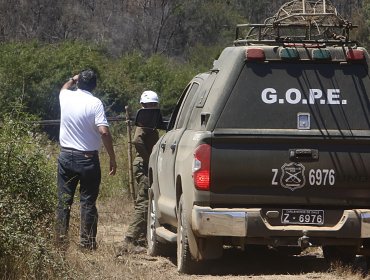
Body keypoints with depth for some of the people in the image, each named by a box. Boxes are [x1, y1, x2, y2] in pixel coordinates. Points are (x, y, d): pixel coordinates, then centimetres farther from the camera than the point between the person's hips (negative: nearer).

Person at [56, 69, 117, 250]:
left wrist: (73, 80, 45)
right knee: (88, 202, 2)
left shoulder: (66, 97, 0)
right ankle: (87, 242, 2)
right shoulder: (95, 103, -13)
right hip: (88, 159, -4)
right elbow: (104, 132, -20)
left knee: (64, 201, 10)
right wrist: (112, 159, -14)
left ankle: (60, 239, 11)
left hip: (66, 156, 4)